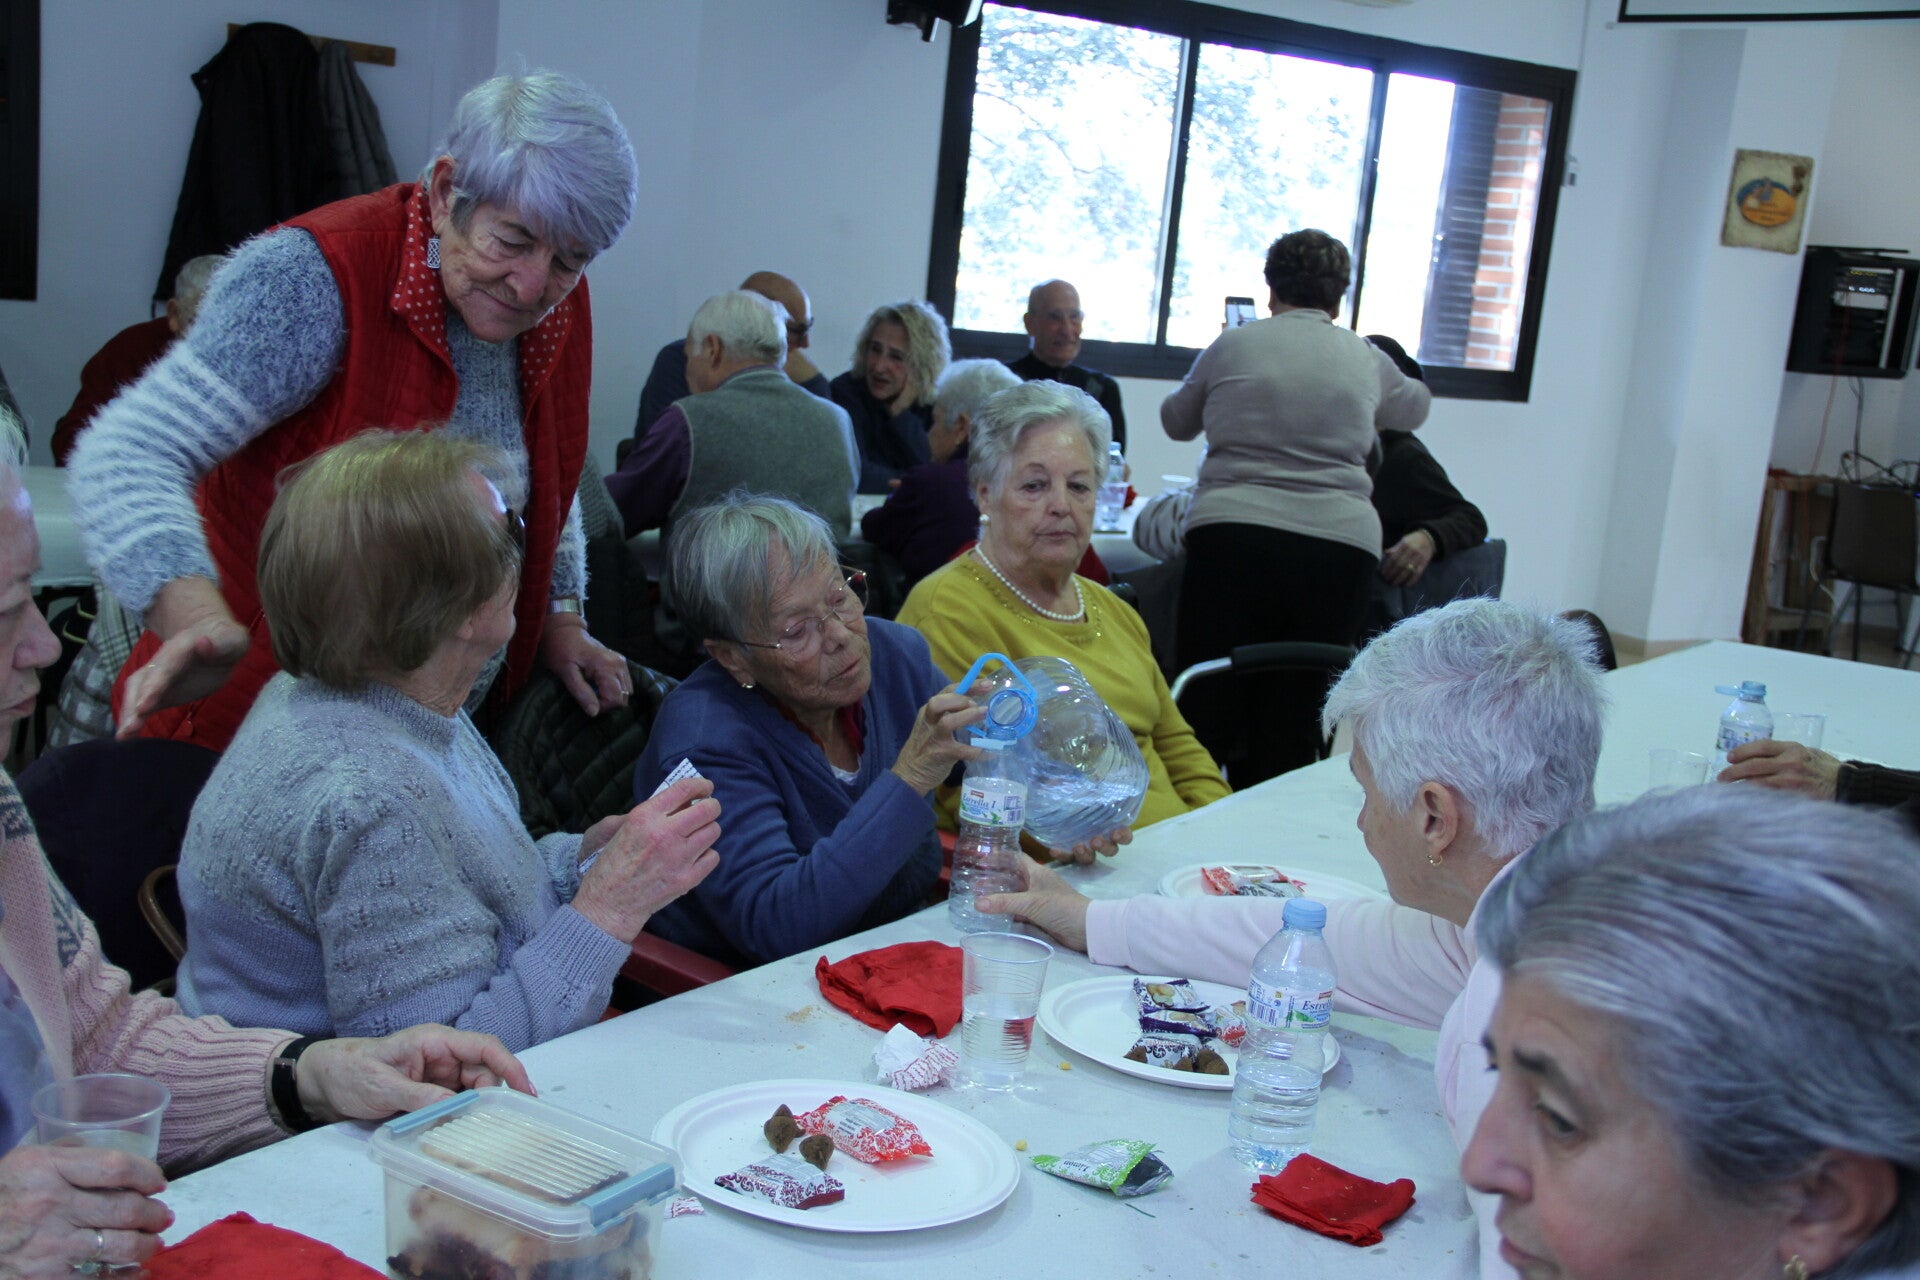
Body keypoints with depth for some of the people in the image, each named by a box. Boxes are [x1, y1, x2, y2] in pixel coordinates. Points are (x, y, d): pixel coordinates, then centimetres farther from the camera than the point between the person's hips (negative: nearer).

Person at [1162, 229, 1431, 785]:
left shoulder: (1231, 347, 11)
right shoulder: (1366, 359, 15)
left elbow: (1176, 420, 27)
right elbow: (1414, 408, 37)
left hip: (1231, 536, -1)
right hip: (1341, 546, 1)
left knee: (1206, 717, 3)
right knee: (1291, 733, 3)